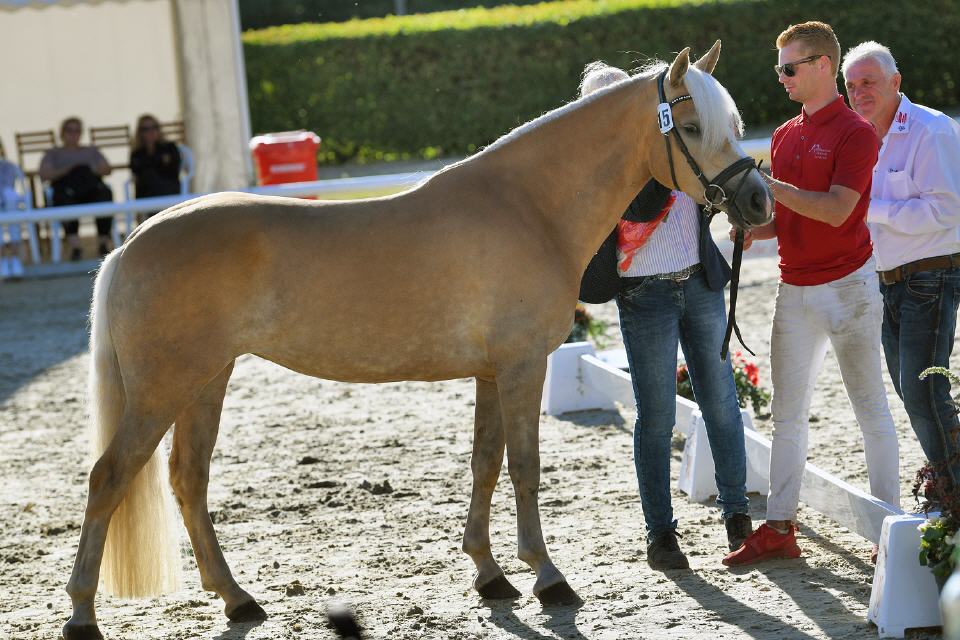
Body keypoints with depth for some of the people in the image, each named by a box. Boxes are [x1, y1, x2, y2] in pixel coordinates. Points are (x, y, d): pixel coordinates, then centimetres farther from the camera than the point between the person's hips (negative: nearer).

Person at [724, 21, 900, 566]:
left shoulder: (855, 133, -10)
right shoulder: (785, 136, 13)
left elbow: (835, 210, -21)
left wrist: (769, 185, -23)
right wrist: (754, 228, 0)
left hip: (846, 285, -7)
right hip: (795, 288, 7)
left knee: (871, 407, 0)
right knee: (788, 413, 7)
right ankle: (780, 528, 11)